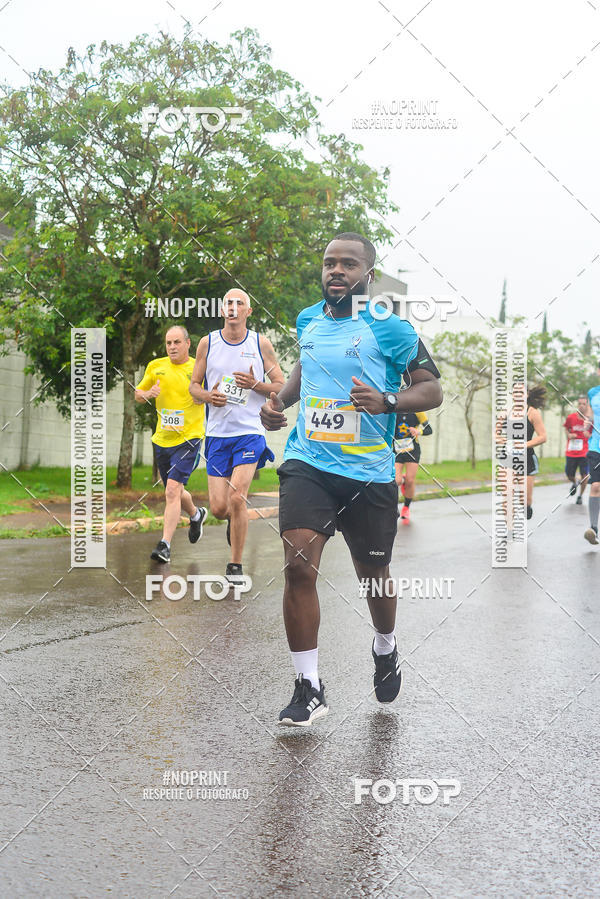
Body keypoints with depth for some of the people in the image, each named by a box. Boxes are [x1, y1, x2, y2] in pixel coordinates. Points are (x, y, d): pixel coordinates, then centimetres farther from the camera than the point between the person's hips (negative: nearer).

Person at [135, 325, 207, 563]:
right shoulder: (155, 366, 5)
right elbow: (138, 394, 15)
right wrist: (148, 394, -7)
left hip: (188, 439, -5)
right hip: (162, 439, 5)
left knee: (172, 491, -18)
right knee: (174, 492, 18)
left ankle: (165, 545, -15)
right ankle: (196, 514, 49)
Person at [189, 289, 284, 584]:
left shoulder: (261, 343, 2)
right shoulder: (207, 343, 6)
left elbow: (282, 387, 5)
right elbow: (194, 385, 12)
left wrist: (256, 385, -14)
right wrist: (207, 396, -10)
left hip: (250, 432, -2)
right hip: (217, 433, 2)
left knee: (236, 498, -15)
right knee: (219, 508, -2)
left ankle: (236, 565, 1)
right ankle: (236, 517, 37)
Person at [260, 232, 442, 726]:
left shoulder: (390, 328, -6)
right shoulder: (308, 321, 10)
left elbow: (432, 389, -4)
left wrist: (387, 401, -22)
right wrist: (280, 399, 11)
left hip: (368, 471, -2)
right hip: (307, 463, 2)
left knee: (373, 574, 14)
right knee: (298, 566, -15)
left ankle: (386, 650, 46)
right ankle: (309, 689, -4)